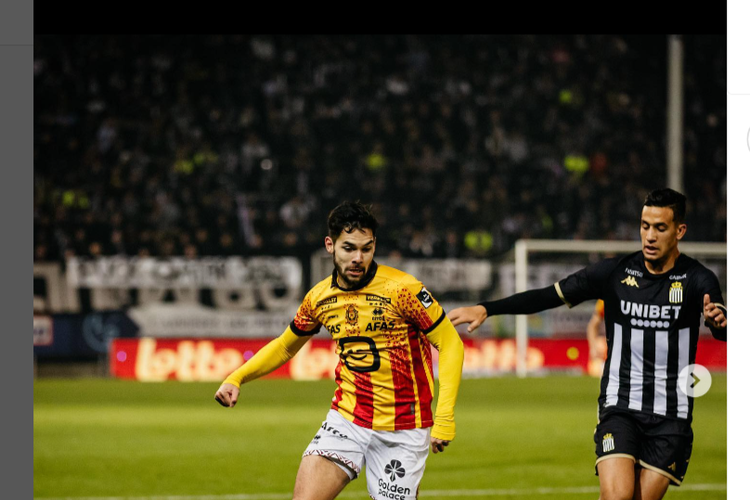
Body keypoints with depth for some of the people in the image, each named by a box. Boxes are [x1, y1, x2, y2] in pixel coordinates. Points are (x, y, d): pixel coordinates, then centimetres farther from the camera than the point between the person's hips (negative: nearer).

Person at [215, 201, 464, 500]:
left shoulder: (401, 289, -13)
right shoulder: (319, 298, 2)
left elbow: (450, 344, -10)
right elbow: (285, 345, 20)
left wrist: (444, 417, -19)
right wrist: (237, 378, 6)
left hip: (403, 430, -3)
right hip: (347, 418, 3)